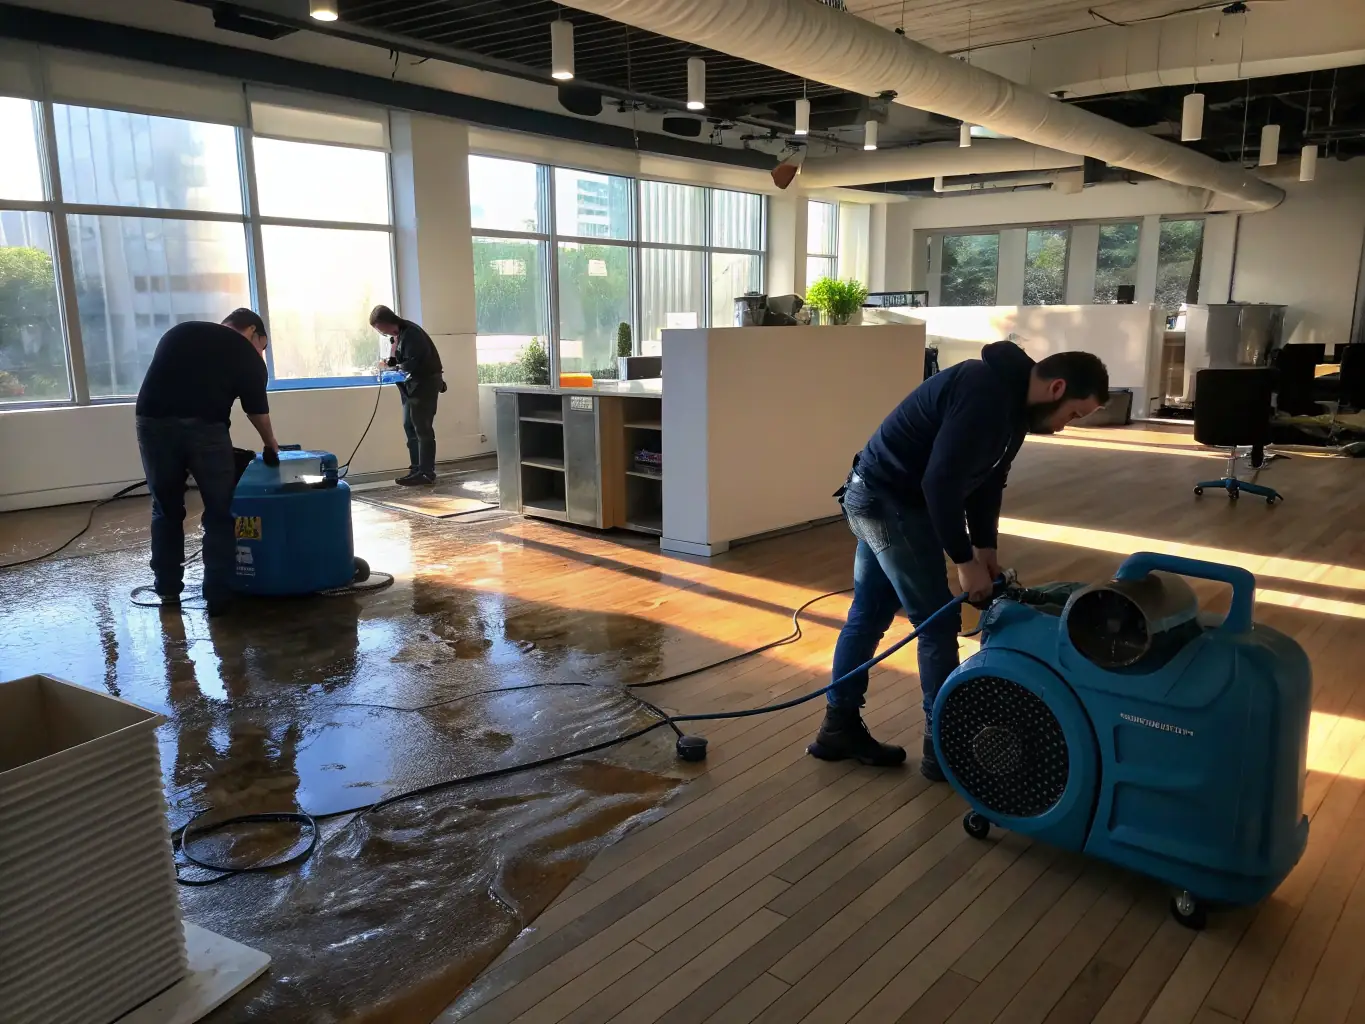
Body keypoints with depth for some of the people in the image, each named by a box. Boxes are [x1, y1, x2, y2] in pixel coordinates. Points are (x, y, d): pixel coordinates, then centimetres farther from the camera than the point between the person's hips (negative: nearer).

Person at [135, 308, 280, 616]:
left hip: (153, 421, 4)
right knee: (220, 513, 11)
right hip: (204, 426, -3)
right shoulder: (249, 355, 14)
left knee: (166, 509, 20)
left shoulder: (179, 331, 25)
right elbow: (257, 411, 21)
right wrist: (271, 445, 41)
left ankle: (168, 590, 27)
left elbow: (161, 380, 25)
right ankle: (217, 596, 11)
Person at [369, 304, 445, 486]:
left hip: (425, 384, -10)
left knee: (422, 429, -8)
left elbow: (414, 363, -24)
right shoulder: (398, 335, 12)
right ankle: (416, 469, 18)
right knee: (409, 427, 11)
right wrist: (390, 362, 1)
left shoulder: (411, 333, -19)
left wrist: (395, 367, -14)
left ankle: (426, 473, -3)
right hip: (412, 385, 10)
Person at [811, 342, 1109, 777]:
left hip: (877, 499, 10)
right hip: (889, 502, -10)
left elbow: (986, 479, 15)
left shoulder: (1012, 401, 8)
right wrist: (965, 561, -20)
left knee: (869, 614, 16)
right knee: (938, 622, -2)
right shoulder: (986, 393, -24)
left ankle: (839, 727, 27)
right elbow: (941, 482, -27)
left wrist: (986, 548, 7)